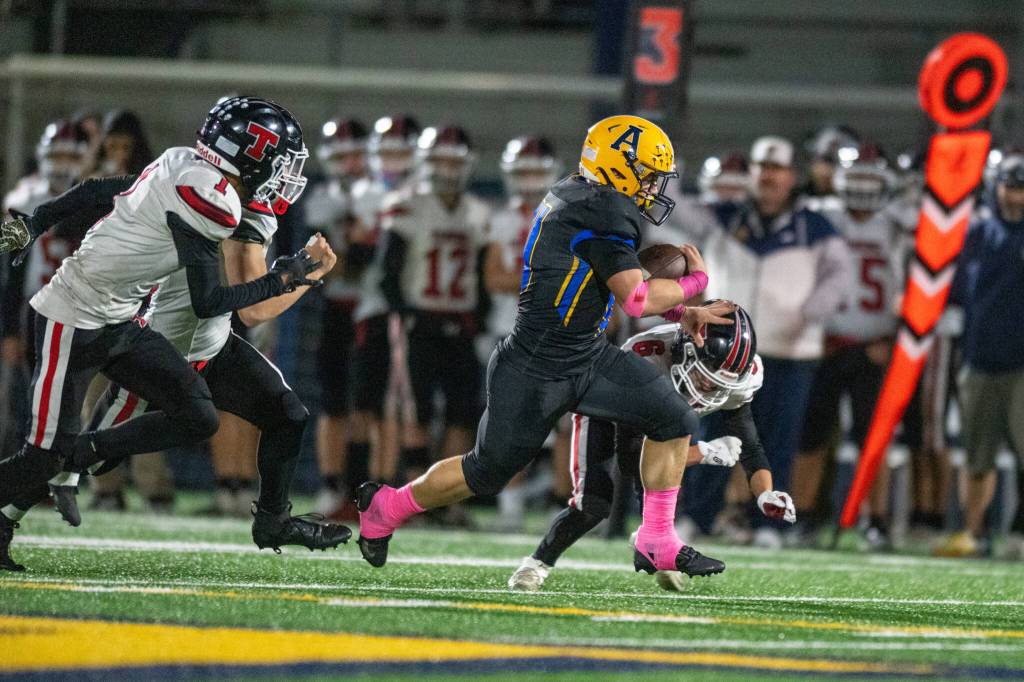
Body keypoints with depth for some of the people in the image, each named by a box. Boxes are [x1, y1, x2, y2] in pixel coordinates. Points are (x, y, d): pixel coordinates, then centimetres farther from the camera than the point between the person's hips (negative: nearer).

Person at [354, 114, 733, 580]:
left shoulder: (577, 200, 8)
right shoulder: (603, 214, -23)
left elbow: (619, 282, 18)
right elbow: (638, 299, -25)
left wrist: (682, 312, 10)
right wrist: (695, 281, -7)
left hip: (588, 357, 10)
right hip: (536, 372, -9)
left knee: (674, 420, 0)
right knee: (489, 471, 5)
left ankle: (656, 542, 8)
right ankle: (385, 507, 28)